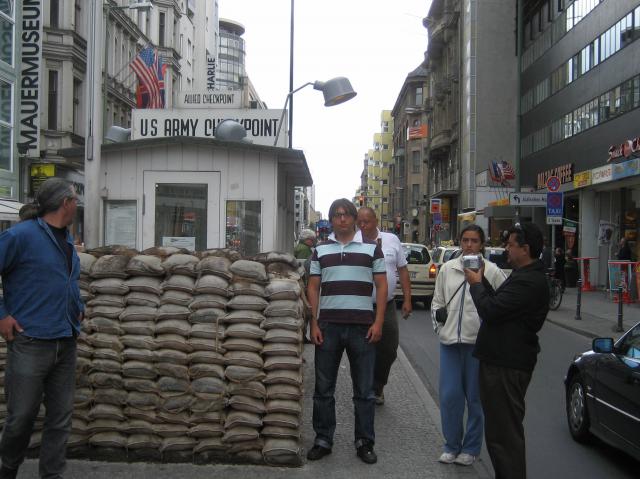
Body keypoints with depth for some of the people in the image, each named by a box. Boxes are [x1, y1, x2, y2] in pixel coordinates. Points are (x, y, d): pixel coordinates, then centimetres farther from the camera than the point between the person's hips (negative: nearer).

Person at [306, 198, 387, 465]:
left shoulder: (371, 248, 5)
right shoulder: (320, 250, 10)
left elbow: (381, 286, 3)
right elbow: (313, 288, 9)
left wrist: (378, 322, -6)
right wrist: (314, 324, 0)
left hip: (362, 327, -1)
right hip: (328, 326, 2)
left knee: (364, 390, 6)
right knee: (323, 389, 7)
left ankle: (365, 443, 16)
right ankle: (323, 440, 19)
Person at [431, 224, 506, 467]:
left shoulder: (492, 271, -3)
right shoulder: (447, 268, 8)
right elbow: (437, 300, 16)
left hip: (478, 341, -3)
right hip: (449, 339, 3)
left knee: (475, 397, 6)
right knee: (449, 395, 2)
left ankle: (471, 448, 21)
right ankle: (451, 445, 20)